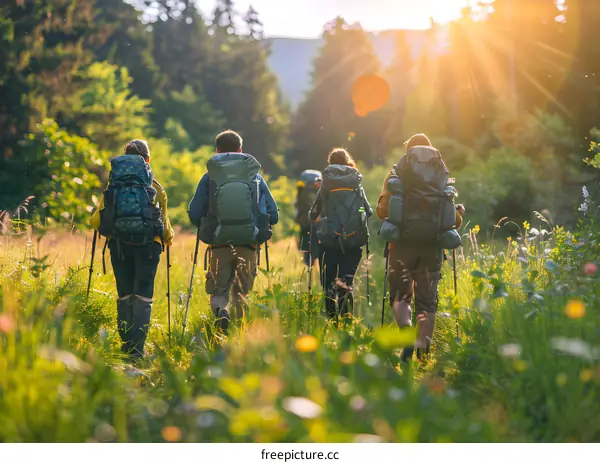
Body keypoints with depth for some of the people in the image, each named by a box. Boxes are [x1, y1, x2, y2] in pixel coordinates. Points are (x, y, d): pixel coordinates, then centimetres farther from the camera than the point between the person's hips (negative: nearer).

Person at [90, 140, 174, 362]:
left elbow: (95, 221, 5)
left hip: (118, 243, 2)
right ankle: (137, 347, -11)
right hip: (148, 243, -2)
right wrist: (169, 237, 27)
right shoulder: (155, 187, 7)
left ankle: (127, 344, 17)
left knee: (124, 294, 14)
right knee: (143, 296, -1)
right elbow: (164, 222, 6)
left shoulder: (113, 187, 10)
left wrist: (104, 223, 28)